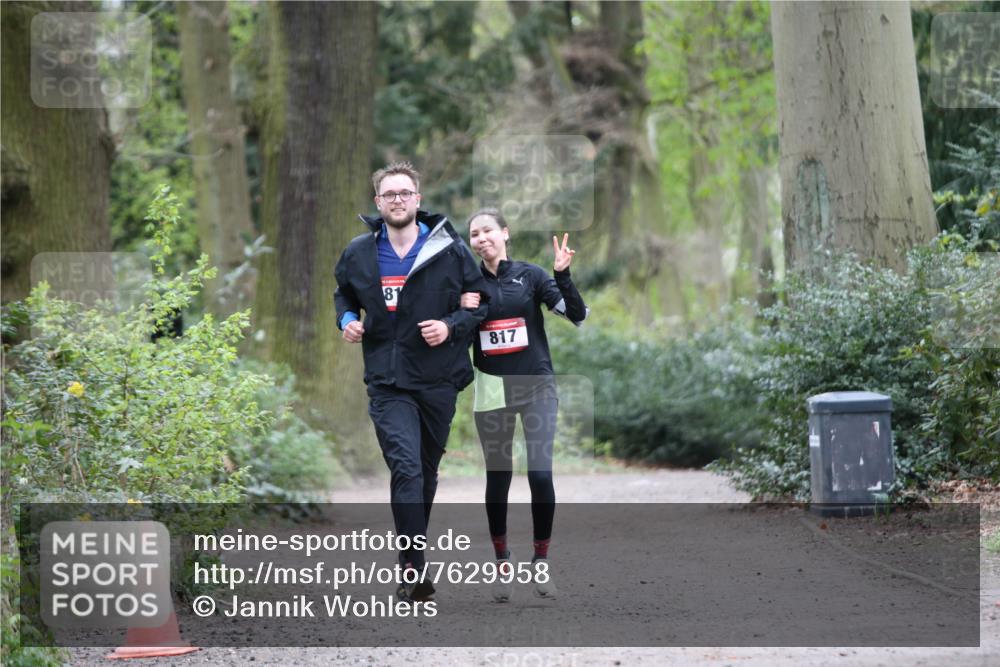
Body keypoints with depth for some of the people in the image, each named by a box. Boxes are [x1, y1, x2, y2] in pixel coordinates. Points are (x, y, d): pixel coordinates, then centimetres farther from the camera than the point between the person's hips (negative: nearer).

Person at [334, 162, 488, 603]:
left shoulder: (450, 250, -2)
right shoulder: (359, 254, 4)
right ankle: (415, 569, -18)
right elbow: (344, 294, 23)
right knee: (406, 468, -16)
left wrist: (451, 326, -12)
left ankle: (412, 551, 31)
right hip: (387, 382, -1)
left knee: (427, 470, 13)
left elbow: (481, 302, 5)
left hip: (438, 380, 1)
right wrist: (347, 320, 3)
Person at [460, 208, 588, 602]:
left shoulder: (530, 275, 0)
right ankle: (503, 565, 17)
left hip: (537, 387, -2)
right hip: (492, 390, 2)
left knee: (541, 474, -9)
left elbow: (577, 315, -7)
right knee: (497, 478, 5)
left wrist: (562, 274, -20)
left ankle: (541, 563, 4)